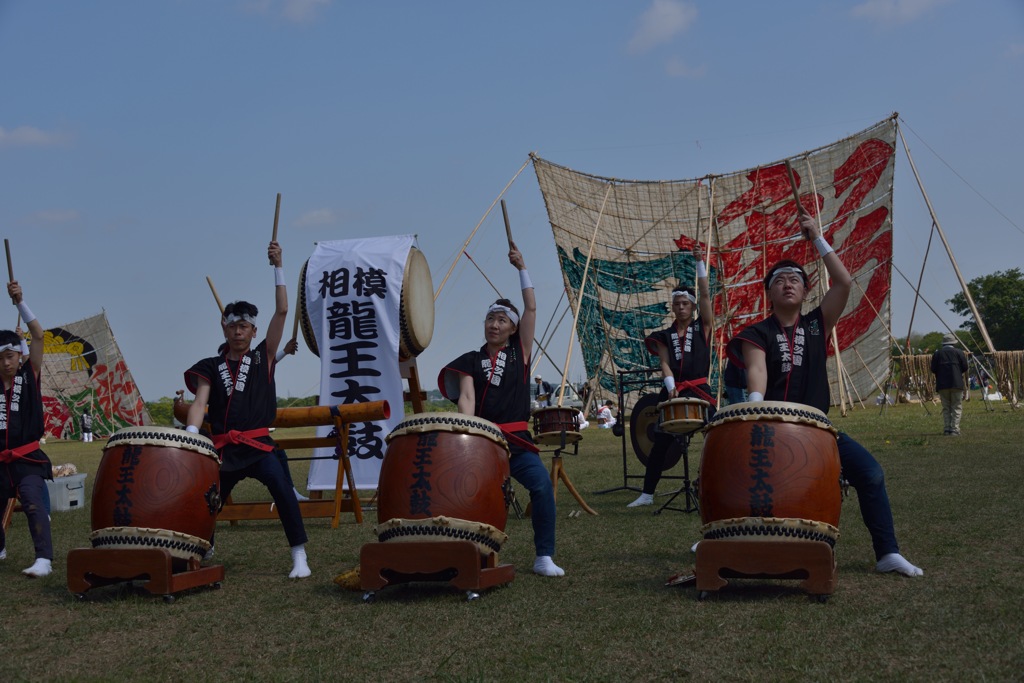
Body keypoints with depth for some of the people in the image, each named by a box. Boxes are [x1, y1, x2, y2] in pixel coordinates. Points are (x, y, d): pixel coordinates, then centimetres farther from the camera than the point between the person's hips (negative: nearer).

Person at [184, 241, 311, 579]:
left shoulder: (263, 357, 8)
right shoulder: (211, 367, 11)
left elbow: (281, 311, 0)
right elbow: (199, 403, -3)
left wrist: (278, 267, -4)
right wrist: (191, 432, -23)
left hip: (258, 444, -3)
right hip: (223, 448, 3)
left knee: (281, 488, -26)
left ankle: (299, 557, -20)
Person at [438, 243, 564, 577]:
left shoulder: (520, 352, 11)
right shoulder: (471, 360, 9)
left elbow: (531, 308, 7)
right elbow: (466, 396, -7)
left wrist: (521, 267, 8)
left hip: (516, 440, 0)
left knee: (542, 484, -20)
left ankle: (544, 558, -11)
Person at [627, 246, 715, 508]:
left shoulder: (702, 327, 5)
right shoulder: (665, 336, 10)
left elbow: (705, 295, -4)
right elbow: (664, 363, -1)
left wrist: (700, 263, -6)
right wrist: (671, 387, -18)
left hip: (699, 391, -2)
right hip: (672, 392, 2)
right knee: (660, 443, 5)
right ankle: (647, 494, 12)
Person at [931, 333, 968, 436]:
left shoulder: (937, 354, 6)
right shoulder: (959, 352, 3)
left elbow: (933, 369, 1)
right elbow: (965, 368, 0)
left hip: (942, 385, 2)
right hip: (956, 384, -2)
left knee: (946, 408, 9)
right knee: (956, 408, 2)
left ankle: (946, 429, 4)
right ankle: (954, 429, -5)